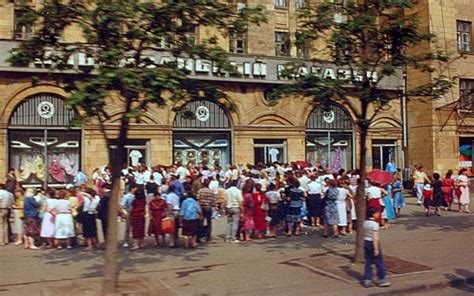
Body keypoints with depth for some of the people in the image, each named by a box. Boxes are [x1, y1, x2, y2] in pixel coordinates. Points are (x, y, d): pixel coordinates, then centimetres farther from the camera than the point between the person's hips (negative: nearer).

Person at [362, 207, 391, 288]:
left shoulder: (365, 223, 5)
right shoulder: (375, 224, -18)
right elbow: (375, 237, -20)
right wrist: (376, 249, -18)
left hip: (366, 242, 8)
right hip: (373, 243, -8)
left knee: (368, 262, 11)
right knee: (379, 262, 6)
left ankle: (367, 280, 11)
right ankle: (381, 279, 15)